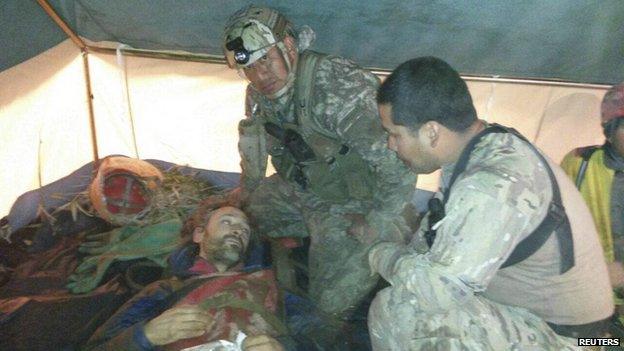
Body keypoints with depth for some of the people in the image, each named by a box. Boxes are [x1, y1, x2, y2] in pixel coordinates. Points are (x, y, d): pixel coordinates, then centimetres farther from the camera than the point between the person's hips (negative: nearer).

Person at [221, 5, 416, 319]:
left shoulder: (339, 86, -33)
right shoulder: (259, 93, -6)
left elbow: (398, 159, -34)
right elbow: (252, 134, 17)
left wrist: (377, 220, -24)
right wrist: (248, 186, 23)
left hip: (353, 200, -7)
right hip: (301, 189, 8)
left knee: (332, 302, -4)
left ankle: (392, 235, 15)